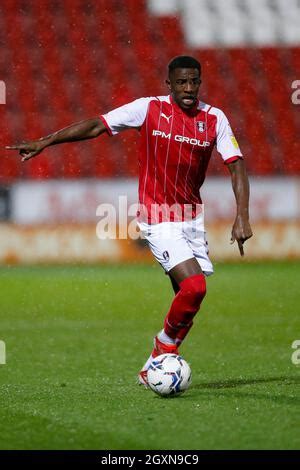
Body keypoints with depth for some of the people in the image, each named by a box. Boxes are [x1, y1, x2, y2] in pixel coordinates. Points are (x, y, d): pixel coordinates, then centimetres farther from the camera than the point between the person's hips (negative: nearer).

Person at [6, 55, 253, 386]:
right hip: (158, 218, -4)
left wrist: (242, 217, -14)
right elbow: (96, 126, -4)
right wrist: (44, 142, -10)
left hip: (193, 217, 4)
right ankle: (166, 344, 4)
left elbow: (236, 167, -2)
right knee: (194, 286, -20)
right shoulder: (149, 109, -7)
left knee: (189, 302, 4)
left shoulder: (215, 119, -1)